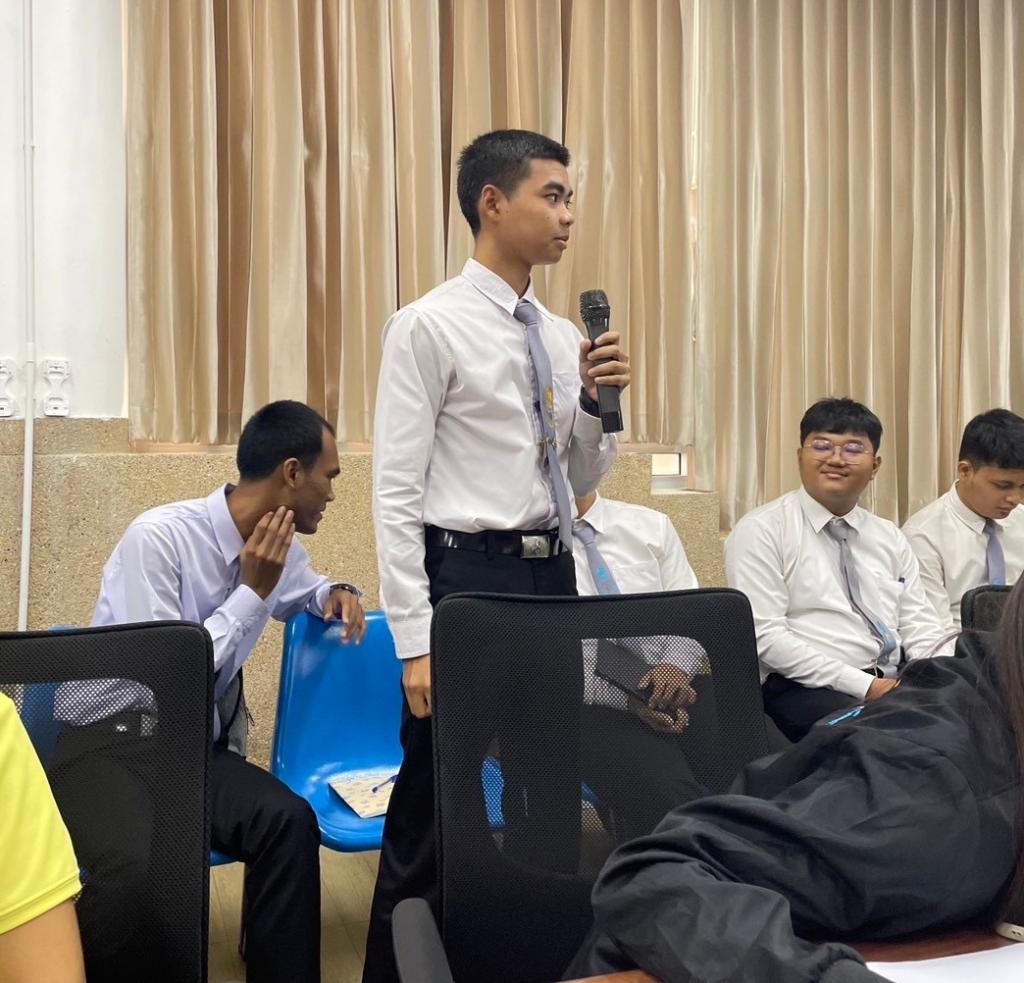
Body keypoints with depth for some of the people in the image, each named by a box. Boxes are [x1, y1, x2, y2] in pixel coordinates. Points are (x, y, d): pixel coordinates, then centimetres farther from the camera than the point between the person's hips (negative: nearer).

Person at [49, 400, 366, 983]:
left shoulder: (280, 547, 5)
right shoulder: (160, 536, -18)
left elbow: (305, 592, 29)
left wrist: (336, 593, 5)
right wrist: (252, 591, -18)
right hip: (110, 742, -5)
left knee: (288, 820, -26)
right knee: (140, 866, -36)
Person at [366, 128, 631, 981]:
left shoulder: (562, 336, 12)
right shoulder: (429, 326, -7)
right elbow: (396, 492, -11)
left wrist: (596, 404, -2)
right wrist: (415, 640, -16)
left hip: (552, 575, 7)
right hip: (466, 577, -7)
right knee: (434, 806, 3)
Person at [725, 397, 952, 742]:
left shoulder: (890, 538, 18)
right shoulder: (761, 531, -2)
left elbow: (920, 628, 13)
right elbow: (764, 636, -12)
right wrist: (864, 686, -17)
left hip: (895, 683, 7)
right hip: (805, 689, -6)